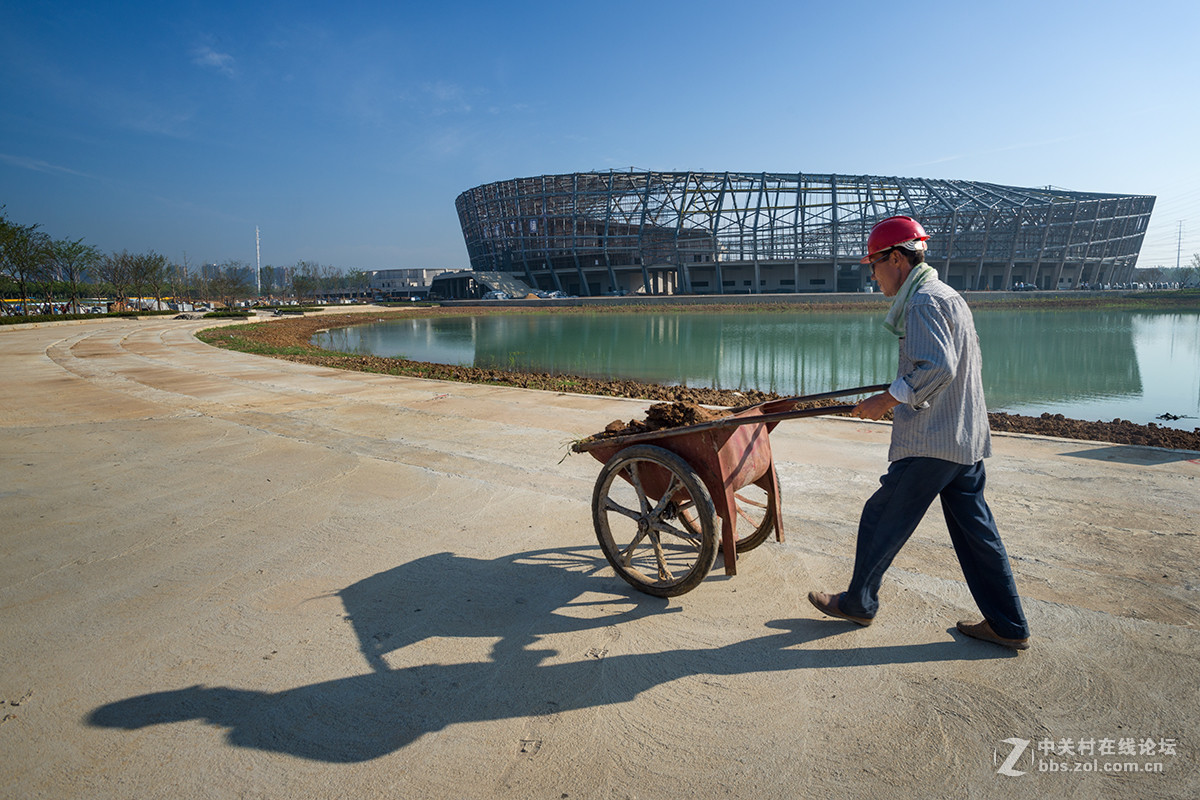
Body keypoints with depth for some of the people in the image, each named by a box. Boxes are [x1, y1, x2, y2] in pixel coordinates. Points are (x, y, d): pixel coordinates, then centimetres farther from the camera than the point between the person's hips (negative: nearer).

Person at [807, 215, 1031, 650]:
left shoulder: (924, 302, -14)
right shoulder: (950, 297, 18)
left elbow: (936, 368, -26)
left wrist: (887, 399, -18)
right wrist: (896, 398, 21)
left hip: (931, 442, -10)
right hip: (967, 438, 10)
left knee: (881, 520, 4)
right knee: (975, 530, 13)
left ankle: (857, 603, 19)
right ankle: (1009, 625, 20)